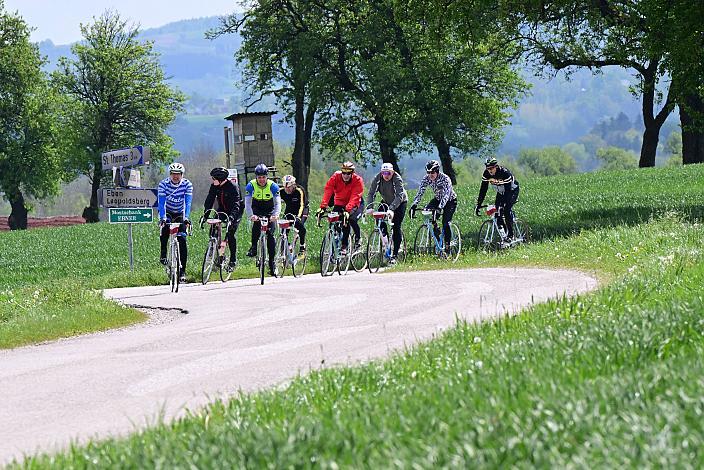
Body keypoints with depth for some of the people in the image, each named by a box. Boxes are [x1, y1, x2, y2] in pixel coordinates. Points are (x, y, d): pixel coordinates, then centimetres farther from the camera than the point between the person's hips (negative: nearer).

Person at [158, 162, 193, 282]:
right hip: (167, 213, -1)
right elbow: (161, 202, -27)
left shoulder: (187, 184, -18)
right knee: (165, 229, -33)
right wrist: (162, 218, -42)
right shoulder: (163, 184, -19)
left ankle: (182, 271, -6)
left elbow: (188, 203, -26)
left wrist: (186, 218, -42)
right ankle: (163, 255, -14)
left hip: (180, 214, 1)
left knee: (182, 240, -11)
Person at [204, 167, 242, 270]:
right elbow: (209, 200, -12)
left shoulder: (233, 187, -27)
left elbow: (236, 204, -35)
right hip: (222, 210, 5)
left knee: (230, 234, -17)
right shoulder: (214, 186, -11)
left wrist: (231, 217, -49)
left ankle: (233, 260, -6)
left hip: (235, 212, -5)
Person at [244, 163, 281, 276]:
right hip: (257, 209, 0)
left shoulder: (273, 186, -22)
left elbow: (278, 203, -26)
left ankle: (272, 262, -3)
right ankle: (254, 247, -21)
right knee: (257, 222, -34)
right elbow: (247, 203, -27)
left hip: (269, 210, 0)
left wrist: (275, 215, -45)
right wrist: (251, 215, -45)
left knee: (270, 234, -9)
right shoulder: (251, 185, -22)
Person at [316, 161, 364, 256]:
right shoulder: (336, 177, -18)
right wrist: (323, 207, -38)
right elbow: (328, 191, -26)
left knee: (352, 219, -27)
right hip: (339, 203, 2)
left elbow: (355, 197, -33)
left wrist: (348, 210, -48)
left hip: (354, 204, -2)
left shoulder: (358, 180, -23)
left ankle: (358, 239, 1)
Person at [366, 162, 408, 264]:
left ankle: (394, 255, -10)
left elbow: (399, 196, -40)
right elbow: (371, 193, -22)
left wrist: (391, 209, -53)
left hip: (400, 202, -4)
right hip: (386, 201, 4)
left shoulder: (397, 179, -31)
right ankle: (385, 237, 7)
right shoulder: (378, 178, -20)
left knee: (396, 227, -12)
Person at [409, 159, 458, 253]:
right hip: (438, 199, 5)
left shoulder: (445, 179, -31)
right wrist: (414, 204, -36)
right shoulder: (427, 178, -17)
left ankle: (447, 246, -9)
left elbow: (446, 194, -40)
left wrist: (440, 207, -54)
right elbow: (420, 192, -21)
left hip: (450, 201, -5)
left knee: (445, 223, -19)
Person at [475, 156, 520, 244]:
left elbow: (508, 191, -37)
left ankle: (510, 235, -16)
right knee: (498, 211, -11)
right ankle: (503, 235, 0)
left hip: (512, 190, -6)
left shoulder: (504, 173, -35)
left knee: (506, 209, -24)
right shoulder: (486, 174, -20)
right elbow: (483, 190, -16)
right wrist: (478, 205, -23)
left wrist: (503, 205, -45)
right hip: (500, 192, 6)